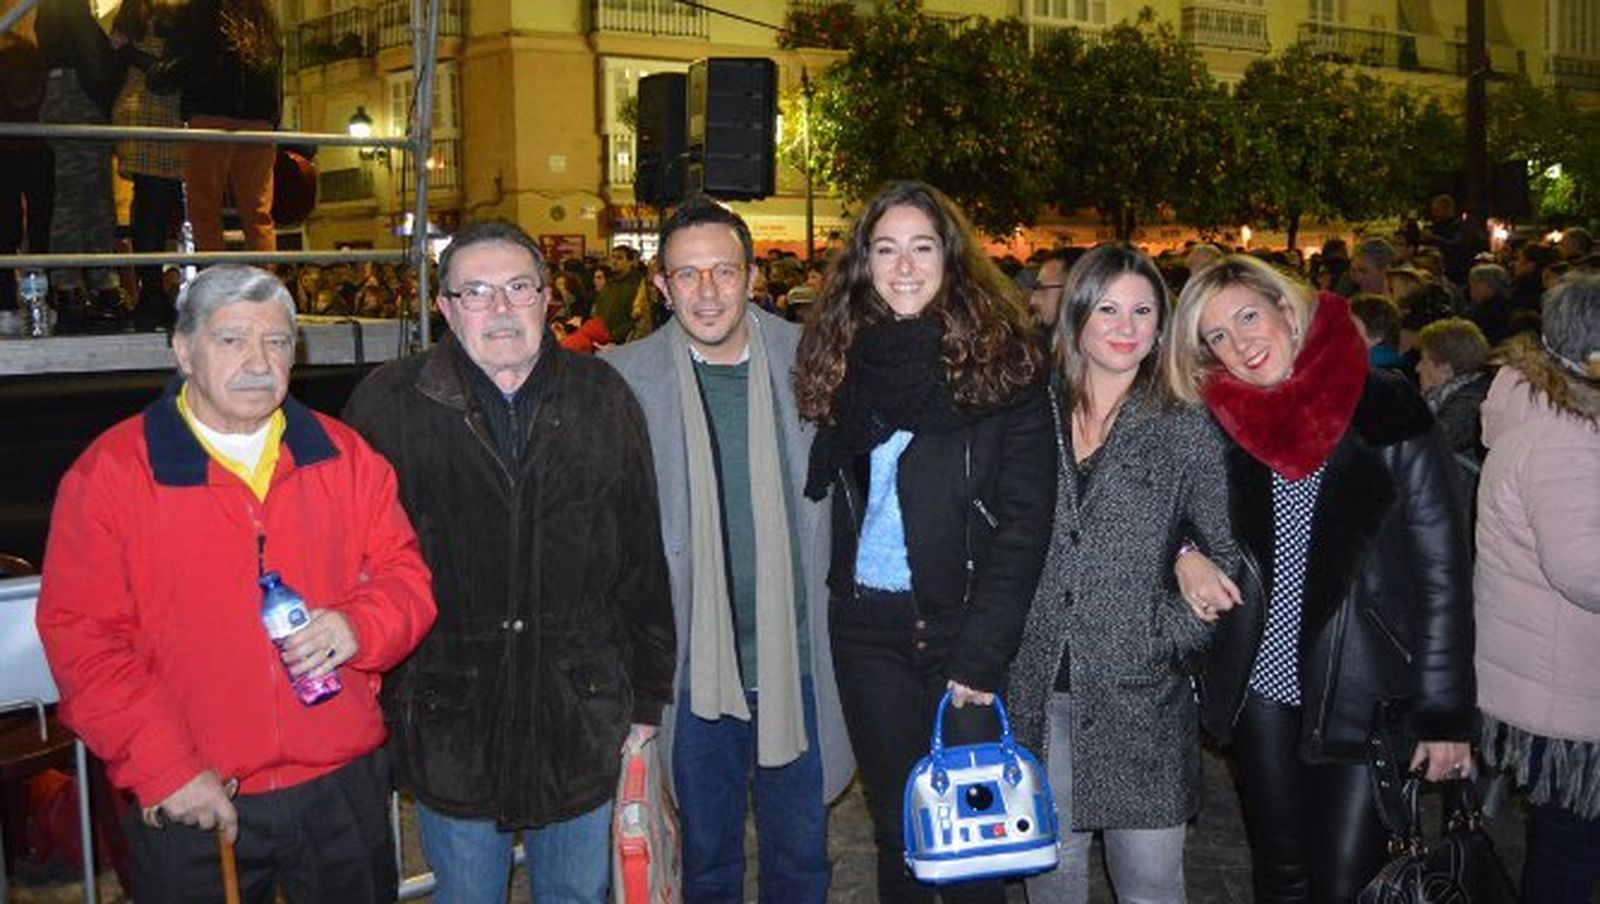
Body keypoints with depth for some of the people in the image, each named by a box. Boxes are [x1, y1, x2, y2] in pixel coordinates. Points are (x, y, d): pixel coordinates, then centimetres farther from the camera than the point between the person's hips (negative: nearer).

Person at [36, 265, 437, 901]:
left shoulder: (345, 456, 5)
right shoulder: (109, 472, -5)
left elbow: (406, 575, 8)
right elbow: (82, 636, -8)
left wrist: (359, 626, -14)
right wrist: (165, 769, -13)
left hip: (344, 784, 3)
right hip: (191, 803, -2)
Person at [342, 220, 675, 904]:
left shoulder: (602, 399, 0)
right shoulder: (389, 404, -6)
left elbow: (642, 560, 4)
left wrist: (647, 696, 6)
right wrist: (375, 703, -4)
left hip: (580, 715, 2)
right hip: (448, 718, -1)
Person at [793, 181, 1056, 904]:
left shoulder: (1003, 358, -6)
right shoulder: (838, 359, 6)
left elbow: (1025, 518, -10)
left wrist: (982, 650, -15)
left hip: (964, 622, -3)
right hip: (866, 624, 3)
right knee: (895, 823, 12)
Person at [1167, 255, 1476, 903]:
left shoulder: (1386, 408, -9)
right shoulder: (1213, 424, 0)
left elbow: (1442, 565, -7)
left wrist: (1446, 714, -8)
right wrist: (1183, 557, -11)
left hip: (1363, 695, -3)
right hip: (1258, 685, 3)